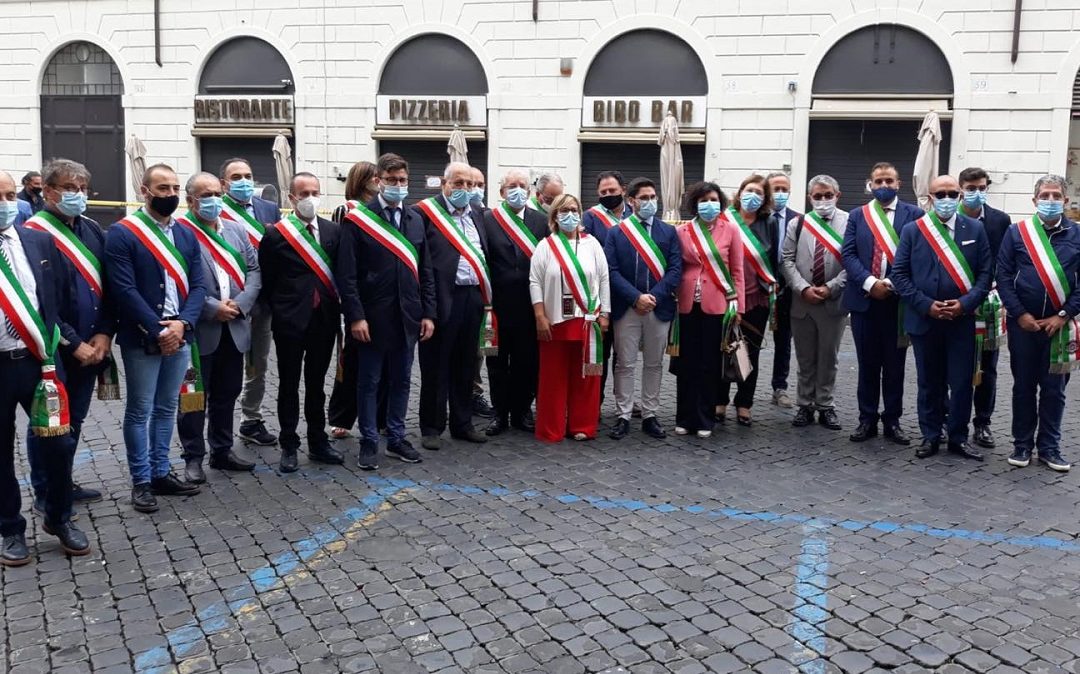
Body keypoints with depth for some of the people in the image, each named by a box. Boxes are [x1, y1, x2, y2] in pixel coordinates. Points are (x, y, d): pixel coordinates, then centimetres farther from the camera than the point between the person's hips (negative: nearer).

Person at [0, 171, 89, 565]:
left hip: (39, 360, 2)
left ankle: (59, 518, 27)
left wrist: (51, 342, 9)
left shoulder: (40, 241, 4)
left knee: (59, 443, 6)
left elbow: (59, 296, 12)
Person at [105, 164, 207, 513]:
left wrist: (182, 323, -11)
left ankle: (161, 473, 25)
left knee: (167, 408, 14)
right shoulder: (122, 233, -8)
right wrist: (158, 331, -18)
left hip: (180, 336, 6)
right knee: (140, 411, 4)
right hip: (142, 339, -6)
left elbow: (197, 285, 5)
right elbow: (125, 290, -15)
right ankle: (141, 481, 13)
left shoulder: (186, 235, 11)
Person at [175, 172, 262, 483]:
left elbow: (254, 270, 8)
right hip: (198, 329, -6)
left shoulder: (236, 229, 12)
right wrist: (213, 308, -16)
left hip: (234, 327, 6)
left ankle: (222, 450, 28)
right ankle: (193, 457, 15)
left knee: (227, 393, 15)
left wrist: (240, 304, -7)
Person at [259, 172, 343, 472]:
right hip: (290, 322, -3)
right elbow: (267, 281, -1)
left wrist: (337, 310, 2)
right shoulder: (275, 234, -6)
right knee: (289, 385, 7)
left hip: (324, 320, 3)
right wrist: (279, 311, 2)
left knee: (316, 384, 14)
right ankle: (289, 446, 17)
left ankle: (318, 443, 24)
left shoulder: (333, 230, 4)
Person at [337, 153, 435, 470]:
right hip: (373, 318, -5)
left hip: (408, 317, 5)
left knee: (401, 380, 13)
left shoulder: (415, 220, 10)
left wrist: (428, 313, 5)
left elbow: (425, 272, 12)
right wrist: (355, 317, -15)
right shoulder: (358, 220, -6)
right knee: (369, 382, 5)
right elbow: (347, 274, -9)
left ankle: (396, 438, 25)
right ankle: (369, 442, 16)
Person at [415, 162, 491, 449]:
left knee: (466, 366, 14)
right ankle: (431, 428, 14)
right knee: (436, 366, 3)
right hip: (442, 299, -6)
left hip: (473, 298, 6)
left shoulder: (477, 215, 15)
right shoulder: (424, 212, -5)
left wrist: (488, 302, 14)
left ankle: (462, 423, 25)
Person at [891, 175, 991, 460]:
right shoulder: (912, 231, 1)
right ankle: (931, 436, 20)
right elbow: (900, 274, -2)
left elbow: (985, 273, 1)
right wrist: (926, 305, -11)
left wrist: (965, 304, -13)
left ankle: (958, 438, 17)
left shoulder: (975, 229, 4)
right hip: (924, 320, 0)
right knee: (929, 383, 10)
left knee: (962, 383, 4)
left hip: (962, 321, 0)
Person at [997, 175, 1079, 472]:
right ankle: (1022, 444, 18)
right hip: (1023, 322, 0)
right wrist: (1020, 314, -10)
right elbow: (1003, 277, -2)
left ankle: (1049, 447, 18)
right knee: (1023, 386, 8)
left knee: (1054, 388, 7)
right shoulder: (1016, 232, 0)